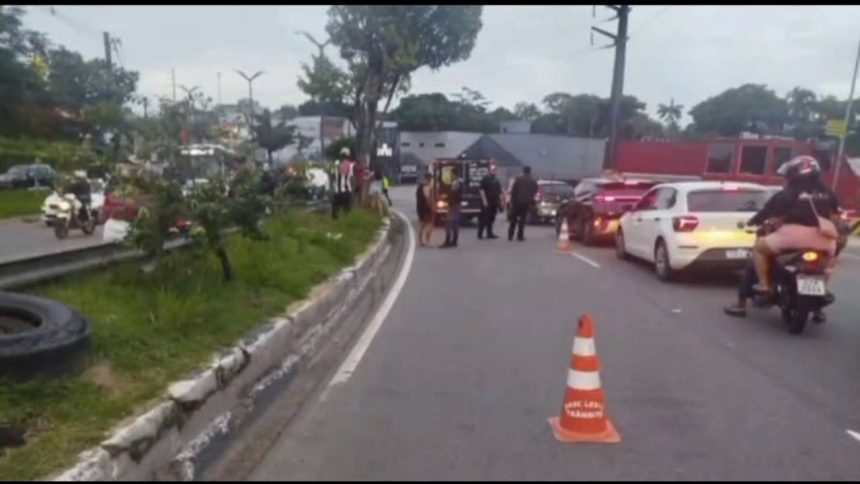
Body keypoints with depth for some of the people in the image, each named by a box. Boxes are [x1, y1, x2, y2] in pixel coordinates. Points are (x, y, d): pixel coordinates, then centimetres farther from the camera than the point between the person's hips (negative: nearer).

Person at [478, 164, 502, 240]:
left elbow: (499, 191, 19)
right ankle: (480, 234, -5)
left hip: (494, 202, 7)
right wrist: (484, 200, -18)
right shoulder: (485, 178, -6)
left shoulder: (496, 179, 14)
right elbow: (482, 190, -12)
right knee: (484, 218, -8)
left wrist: (500, 201, 13)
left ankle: (489, 233, 17)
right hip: (487, 202, -7)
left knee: (491, 218, 10)